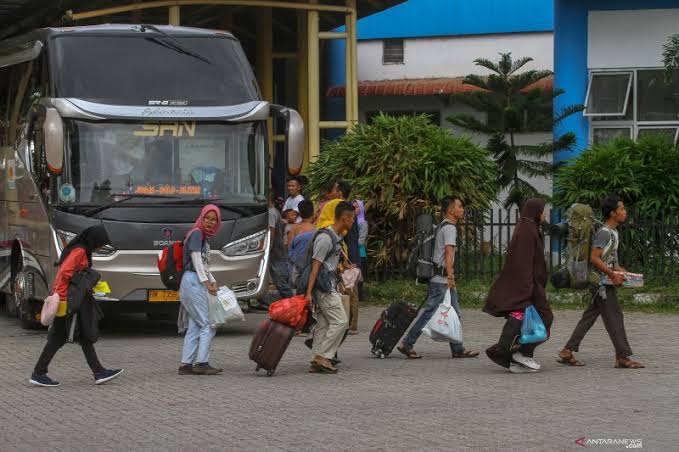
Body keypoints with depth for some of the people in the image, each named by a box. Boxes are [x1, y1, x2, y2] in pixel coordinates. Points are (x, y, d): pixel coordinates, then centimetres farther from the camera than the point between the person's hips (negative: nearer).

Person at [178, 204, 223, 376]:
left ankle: (186, 364, 5)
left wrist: (213, 282, 11)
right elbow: (196, 260, -14)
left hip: (198, 282, 10)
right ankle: (201, 363, -10)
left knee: (195, 326, 6)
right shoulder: (196, 234, -8)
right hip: (193, 281, -10)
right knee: (207, 324, -10)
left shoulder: (205, 237, 21)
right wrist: (206, 282, -16)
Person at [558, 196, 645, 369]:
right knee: (614, 318, -7)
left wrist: (621, 271, 10)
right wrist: (613, 275, -20)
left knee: (589, 317, 10)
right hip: (603, 283, -10)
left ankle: (567, 352, 12)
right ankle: (623, 357, -4)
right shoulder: (604, 233, -16)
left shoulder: (613, 233, 15)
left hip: (607, 283, 10)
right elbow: (594, 258, -22)